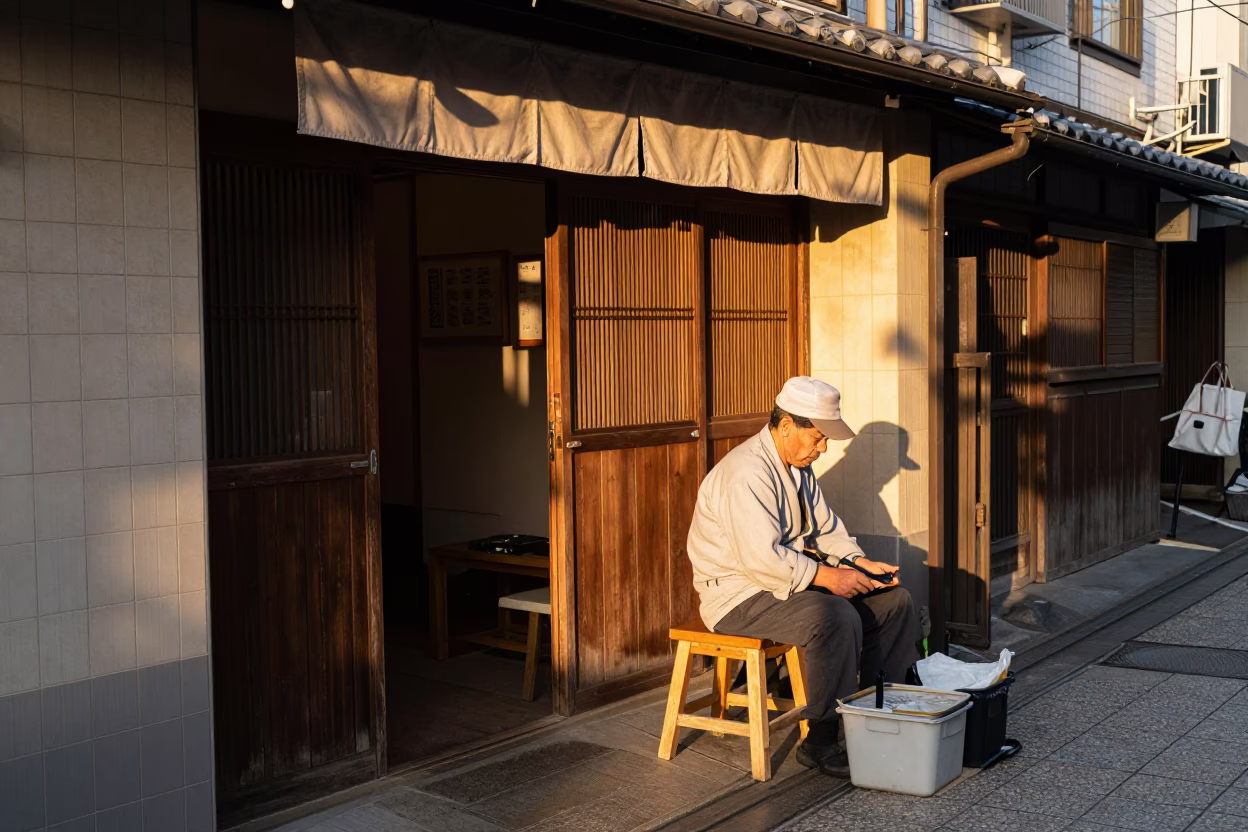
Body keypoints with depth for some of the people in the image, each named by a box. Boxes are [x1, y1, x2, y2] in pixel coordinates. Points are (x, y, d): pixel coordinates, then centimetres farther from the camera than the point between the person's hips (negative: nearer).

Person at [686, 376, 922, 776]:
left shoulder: (797, 465, 9)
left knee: (894, 601, 2)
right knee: (836, 617, -34)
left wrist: (859, 562, 0)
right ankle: (821, 742, -20)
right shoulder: (747, 473, -24)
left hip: (793, 576, 10)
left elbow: (825, 526, 17)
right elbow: (761, 558, -31)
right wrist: (826, 576, -24)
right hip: (738, 594, -10)